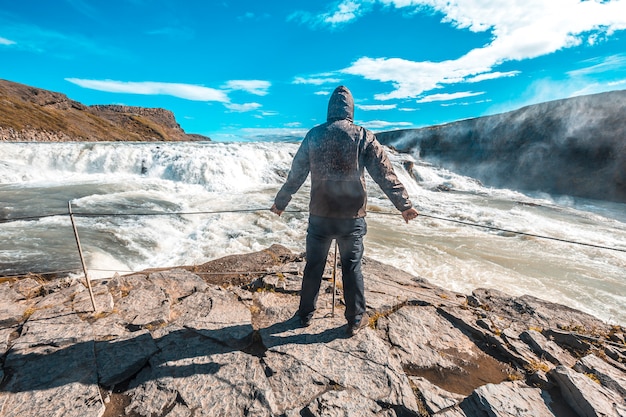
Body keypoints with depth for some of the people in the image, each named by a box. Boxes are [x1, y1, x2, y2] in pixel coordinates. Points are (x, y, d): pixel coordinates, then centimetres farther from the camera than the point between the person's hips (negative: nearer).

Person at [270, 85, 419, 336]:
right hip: (352, 217, -1)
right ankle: (355, 320, 26)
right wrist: (404, 205, 7)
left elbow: (296, 174, 5)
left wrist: (280, 202, 17)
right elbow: (385, 175, -2)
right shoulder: (363, 137, -3)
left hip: (319, 216, 1)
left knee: (314, 266, 15)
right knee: (352, 267, 13)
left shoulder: (314, 135, 1)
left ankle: (306, 314, 32)